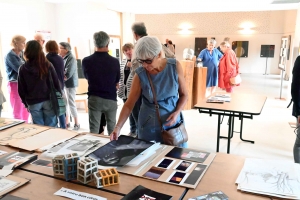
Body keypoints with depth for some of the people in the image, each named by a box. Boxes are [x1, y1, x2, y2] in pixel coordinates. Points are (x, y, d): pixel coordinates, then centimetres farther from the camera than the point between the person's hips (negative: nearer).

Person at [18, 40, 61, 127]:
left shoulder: (23, 69, -3)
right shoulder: (47, 65, -5)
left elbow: (21, 89, 2)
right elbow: (56, 83, -3)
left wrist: (26, 103, 13)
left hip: (33, 103, 1)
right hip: (48, 100, 0)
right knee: (51, 127, 7)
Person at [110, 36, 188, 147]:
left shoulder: (175, 66, -10)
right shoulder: (140, 75, -12)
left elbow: (184, 94, 0)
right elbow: (129, 104, -8)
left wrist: (177, 112, -16)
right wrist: (118, 127, -18)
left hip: (173, 122, 1)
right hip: (148, 125, -1)